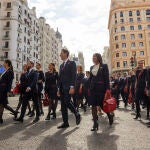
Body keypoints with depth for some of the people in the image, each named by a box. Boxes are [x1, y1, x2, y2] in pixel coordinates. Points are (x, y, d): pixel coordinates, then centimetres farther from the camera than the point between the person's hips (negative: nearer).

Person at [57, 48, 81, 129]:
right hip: (62, 88, 7)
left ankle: (77, 114, 12)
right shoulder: (61, 65, 19)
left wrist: (72, 87, -19)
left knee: (67, 102, -14)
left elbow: (74, 76, -11)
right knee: (63, 105, 5)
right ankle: (65, 123, 12)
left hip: (68, 87, -7)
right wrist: (59, 89, 15)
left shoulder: (72, 63, -1)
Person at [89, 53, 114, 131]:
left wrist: (107, 88, -13)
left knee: (102, 105, 2)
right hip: (93, 88, 5)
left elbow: (107, 78, -6)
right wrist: (89, 88, 10)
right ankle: (95, 124, 10)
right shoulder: (92, 67, 14)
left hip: (101, 88, -5)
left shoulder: (104, 66, -1)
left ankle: (110, 115, 33)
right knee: (93, 105, 2)